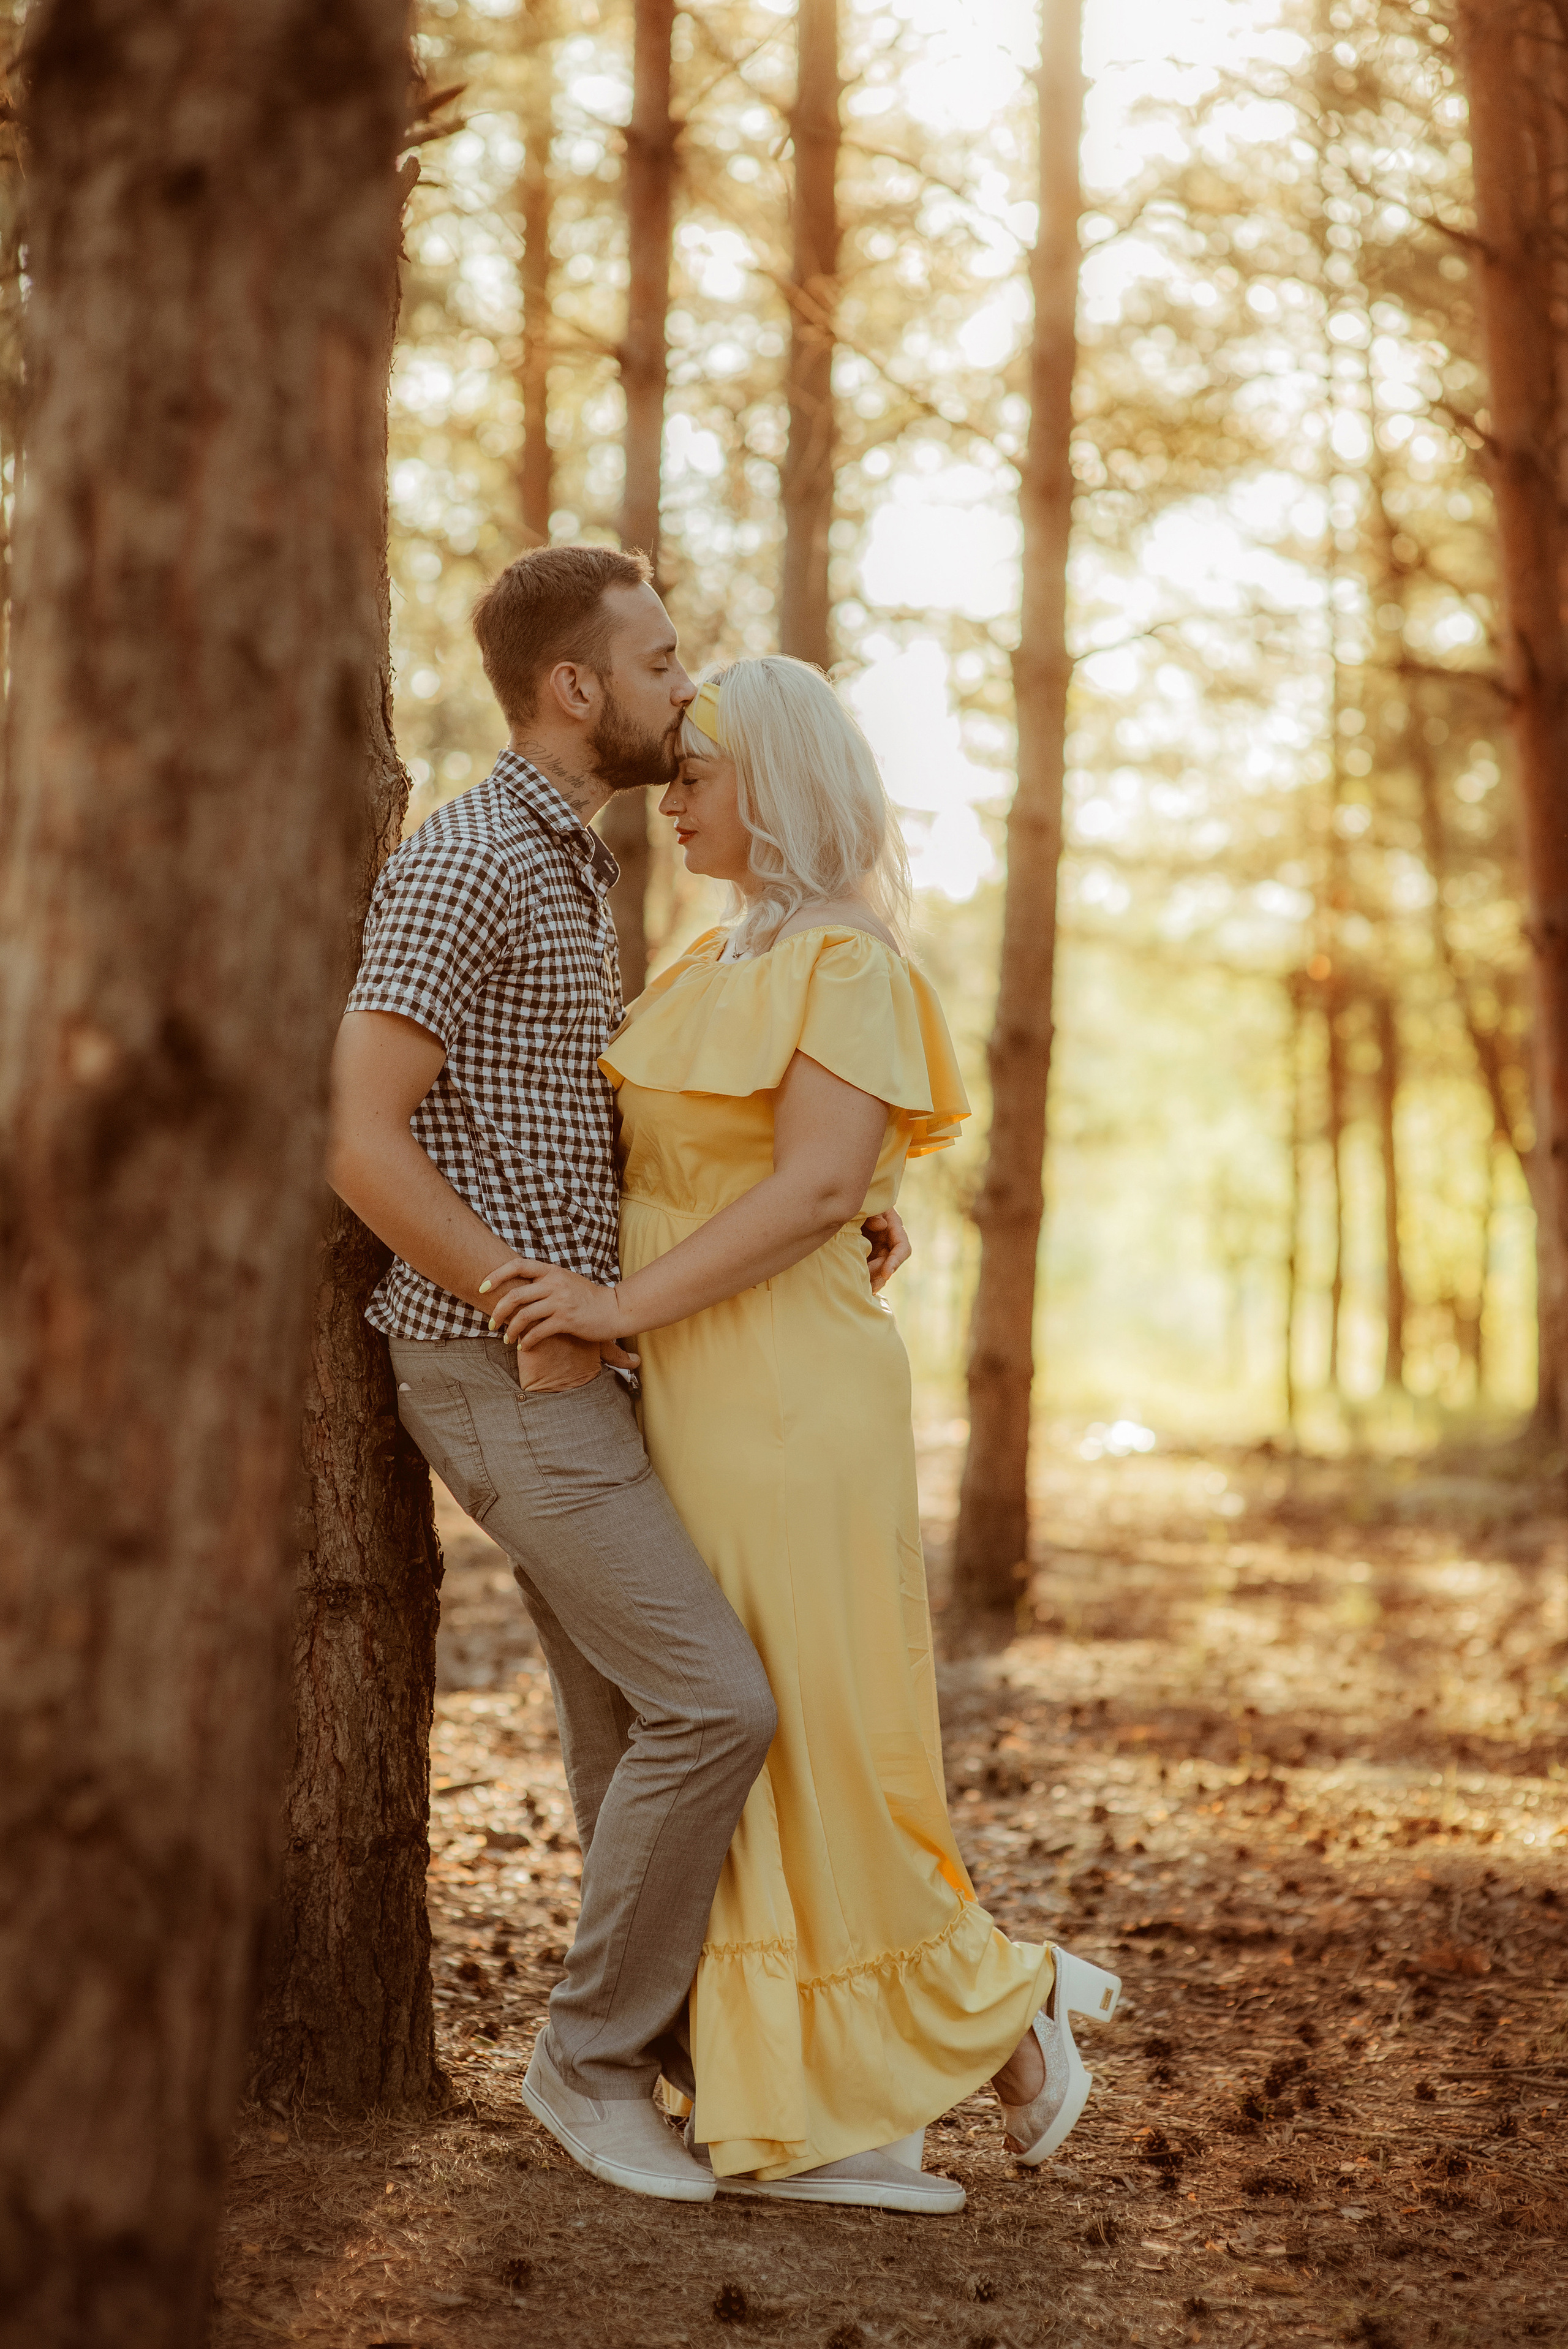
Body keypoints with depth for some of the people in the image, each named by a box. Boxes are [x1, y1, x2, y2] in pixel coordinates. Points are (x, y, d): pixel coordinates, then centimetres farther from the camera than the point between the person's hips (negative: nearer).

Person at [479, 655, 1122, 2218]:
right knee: (743, 1747, 6)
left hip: (788, 1405, -8)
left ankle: (1002, 2008, 20)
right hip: (687, 1403, 8)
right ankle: (812, 2120, 10)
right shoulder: (710, 973, 16)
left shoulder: (850, 969, -10)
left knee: (820, 1740, -2)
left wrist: (626, 1306, -23)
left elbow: (819, 1188, -21)